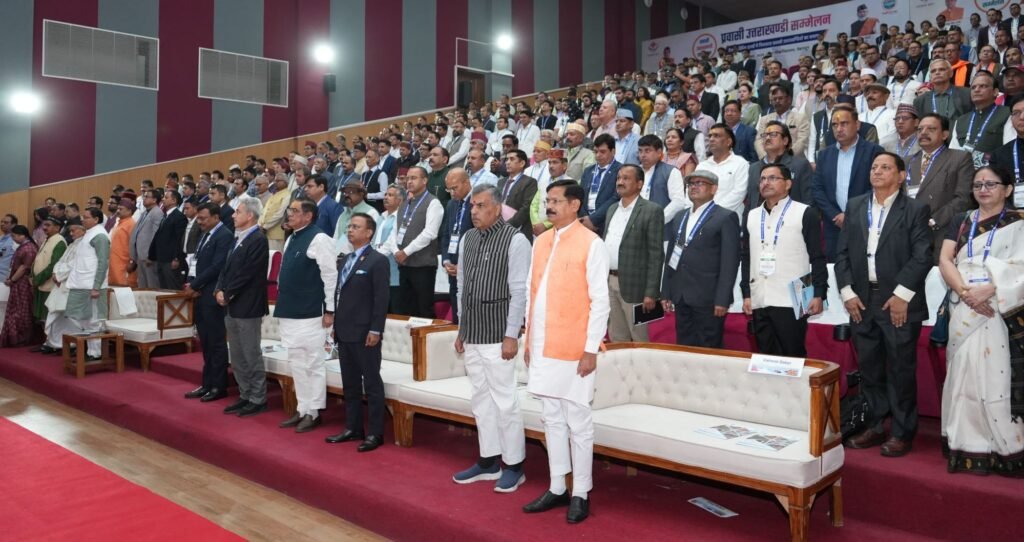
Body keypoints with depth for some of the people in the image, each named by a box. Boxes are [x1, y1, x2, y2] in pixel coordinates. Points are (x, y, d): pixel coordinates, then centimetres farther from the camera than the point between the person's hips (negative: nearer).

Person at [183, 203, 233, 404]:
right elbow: (198, 262, 18)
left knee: (217, 343, -1)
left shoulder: (225, 235, -12)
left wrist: (195, 285, -11)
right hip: (201, 296, 9)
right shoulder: (206, 235, 17)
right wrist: (192, 284, 1)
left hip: (213, 297, -9)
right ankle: (207, 384, 20)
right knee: (206, 344, 12)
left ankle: (219, 386, 6)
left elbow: (216, 267, -18)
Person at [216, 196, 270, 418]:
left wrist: (227, 294, -12)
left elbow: (246, 274, -18)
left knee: (252, 356, -1)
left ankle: (258, 400, 8)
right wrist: (219, 290, 0)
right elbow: (226, 267, 15)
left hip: (247, 307, -9)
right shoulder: (238, 238, 15)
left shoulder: (258, 240, -13)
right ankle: (245, 396, 25)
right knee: (237, 356, 15)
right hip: (231, 306, 9)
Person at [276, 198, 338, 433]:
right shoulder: (291, 239, 14)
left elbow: (331, 276, -14)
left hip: (310, 314, -9)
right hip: (289, 313, 9)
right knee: (297, 364, 14)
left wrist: (329, 310, -15)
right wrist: (282, 305, 19)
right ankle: (302, 410, 23)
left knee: (313, 364, 1)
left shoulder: (319, 239, -12)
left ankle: (313, 412, 11)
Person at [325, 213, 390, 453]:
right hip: (344, 332, 8)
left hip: (364, 333, -8)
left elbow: (381, 299, -14)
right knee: (350, 384, 14)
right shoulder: (347, 259, 17)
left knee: (372, 383, -1)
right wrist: (336, 325, 14)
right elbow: (340, 294, 18)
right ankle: (353, 428, 24)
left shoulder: (378, 260, -9)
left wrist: (375, 330, -18)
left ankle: (375, 433, 6)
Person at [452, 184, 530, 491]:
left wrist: (511, 336, -14)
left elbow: (519, 292, -12)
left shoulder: (515, 240, -9)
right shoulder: (467, 239, 10)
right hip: (472, 334, 7)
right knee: (481, 400, 14)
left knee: (504, 400, -1)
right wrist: (461, 330, 16)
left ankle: (514, 465, 14)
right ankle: (489, 461, 26)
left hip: (498, 335, -7)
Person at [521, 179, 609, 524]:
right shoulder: (541, 242, 10)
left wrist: (591, 349, -13)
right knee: (552, 420, 13)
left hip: (574, 349, -6)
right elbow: (533, 293, 13)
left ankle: (581, 494, 17)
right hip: (543, 347, 6)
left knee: (578, 422, 4)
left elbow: (600, 301, -10)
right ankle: (557, 488, 25)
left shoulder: (591, 244, -8)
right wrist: (529, 340, 12)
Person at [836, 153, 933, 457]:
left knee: (901, 370, 3)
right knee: (869, 368, 11)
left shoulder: (915, 210, -1)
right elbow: (843, 252, 8)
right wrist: (847, 292, -1)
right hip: (861, 301, 4)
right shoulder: (855, 206, 11)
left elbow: (922, 256, -9)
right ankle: (875, 426, 22)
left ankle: (902, 433, 14)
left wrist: (902, 295, -15)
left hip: (898, 302, -4)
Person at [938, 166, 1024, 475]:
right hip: (964, 311, 3)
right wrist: (965, 292, -12)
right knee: (964, 373, 4)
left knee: (998, 375, -6)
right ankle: (969, 448, 11)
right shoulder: (961, 223, 15)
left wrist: (988, 290, -21)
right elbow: (944, 260, 3)